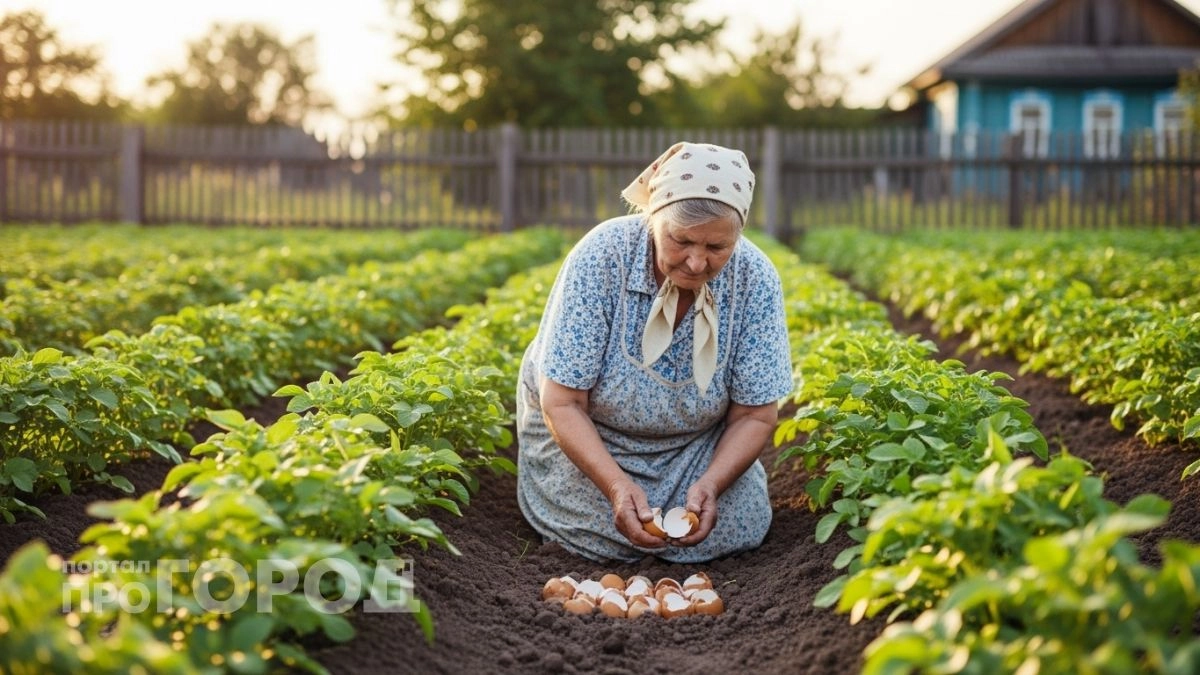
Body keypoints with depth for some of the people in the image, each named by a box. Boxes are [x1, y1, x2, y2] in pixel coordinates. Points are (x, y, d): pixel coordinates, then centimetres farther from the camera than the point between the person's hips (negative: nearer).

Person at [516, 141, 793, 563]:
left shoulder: (755, 279, -22)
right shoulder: (601, 257, -29)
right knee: (608, 539, -21)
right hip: (586, 435, -2)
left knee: (738, 530, -14)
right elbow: (562, 404, -24)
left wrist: (710, 486, -32)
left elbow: (754, 416, -14)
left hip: (695, 443, 2)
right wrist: (617, 487, -38)